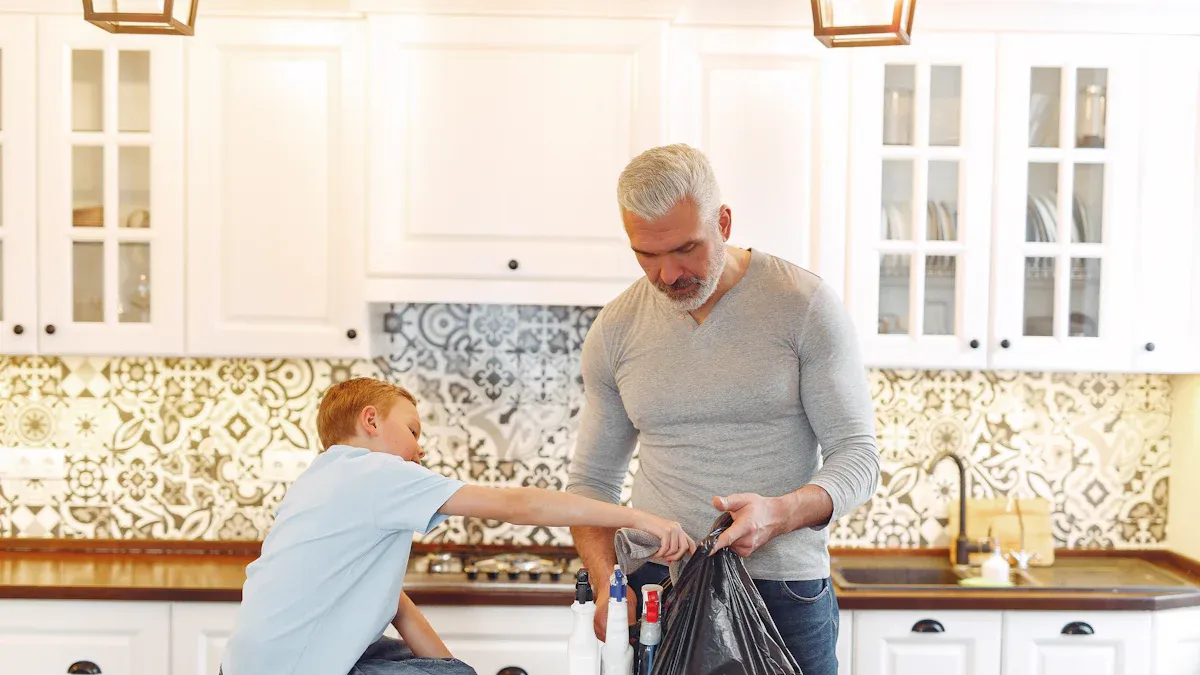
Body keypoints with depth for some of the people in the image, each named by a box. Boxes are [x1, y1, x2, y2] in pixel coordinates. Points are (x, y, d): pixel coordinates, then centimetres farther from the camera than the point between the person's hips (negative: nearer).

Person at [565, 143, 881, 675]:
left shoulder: (804, 303, -7)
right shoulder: (615, 330, 2)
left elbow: (857, 456, -6)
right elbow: (591, 479, 9)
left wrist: (781, 513, -25)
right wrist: (606, 581, -8)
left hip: (782, 590, -2)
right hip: (652, 588, 2)